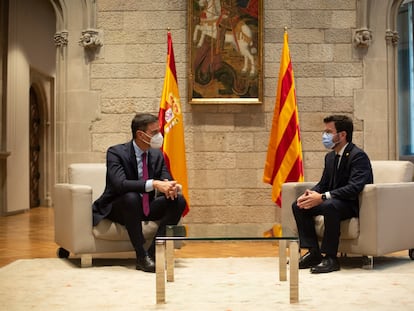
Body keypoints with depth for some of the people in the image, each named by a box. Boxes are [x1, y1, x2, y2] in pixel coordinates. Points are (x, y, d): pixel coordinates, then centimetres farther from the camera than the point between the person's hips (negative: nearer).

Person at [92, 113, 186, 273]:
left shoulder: (157, 155, 2)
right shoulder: (116, 152, -17)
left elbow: (166, 180, 0)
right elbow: (120, 184, -32)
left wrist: (169, 186, -27)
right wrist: (153, 184, -44)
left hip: (145, 208, 6)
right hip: (117, 209, -6)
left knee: (179, 200, -15)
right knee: (131, 197, -38)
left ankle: (155, 251, -17)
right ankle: (142, 256, -29)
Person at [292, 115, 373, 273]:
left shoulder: (358, 156, -17)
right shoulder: (330, 156, 12)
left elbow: (354, 188, -28)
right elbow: (323, 183, 14)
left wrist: (323, 197, -34)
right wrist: (310, 194, -10)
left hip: (354, 205, -9)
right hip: (332, 201, 9)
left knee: (330, 206, -38)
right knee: (298, 206, -6)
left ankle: (330, 257, -28)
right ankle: (313, 252, -6)